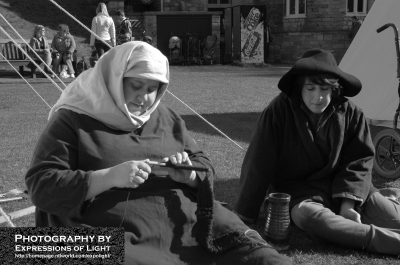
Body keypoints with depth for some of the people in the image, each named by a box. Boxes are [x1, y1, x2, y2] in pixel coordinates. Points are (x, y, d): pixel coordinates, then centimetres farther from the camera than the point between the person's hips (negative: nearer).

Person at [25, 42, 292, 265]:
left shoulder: (167, 118, 17)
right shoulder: (73, 121, 1)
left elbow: (206, 168, 21)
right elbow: (41, 186, -6)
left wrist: (188, 175, -5)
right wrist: (110, 177, -18)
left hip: (186, 217, 4)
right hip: (122, 229, -3)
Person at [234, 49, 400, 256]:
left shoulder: (350, 113, -5)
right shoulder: (279, 111, -14)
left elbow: (359, 160, 1)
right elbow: (259, 165, -13)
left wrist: (348, 203, -14)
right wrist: (244, 215, -11)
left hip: (341, 186, 3)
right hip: (298, 189, -3)